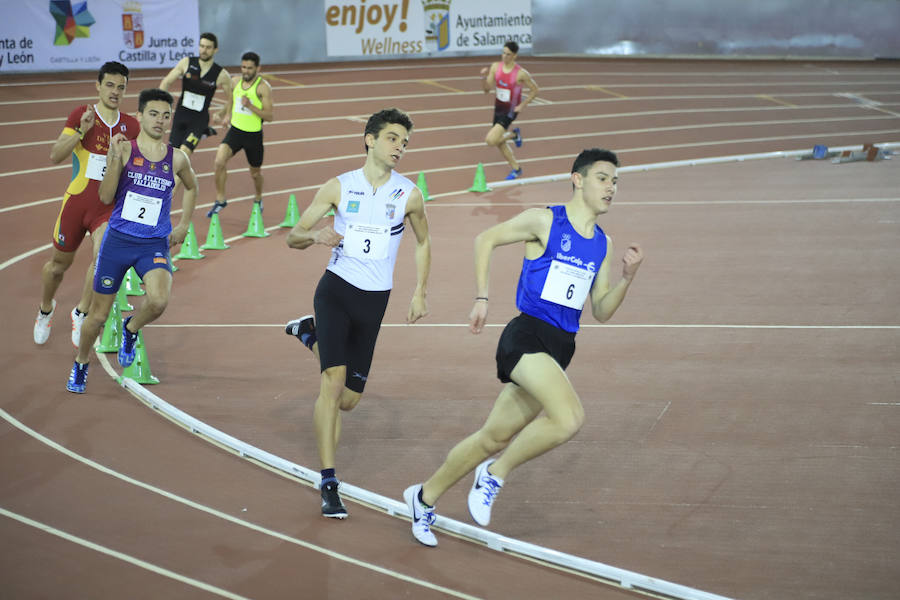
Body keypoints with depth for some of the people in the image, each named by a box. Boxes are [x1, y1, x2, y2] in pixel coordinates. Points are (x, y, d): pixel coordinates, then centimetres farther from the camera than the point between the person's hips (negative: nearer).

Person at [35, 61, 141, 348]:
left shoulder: (131, 126, 5)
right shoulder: (81, 115, -2)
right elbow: (54, 156, -7)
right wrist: (81, 131, -20)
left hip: (110, 206, 1)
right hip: (77, 199, -1)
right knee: (59, 263, 13)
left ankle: (81, 313, -10)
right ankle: (45, 309, 41)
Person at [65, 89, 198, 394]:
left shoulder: (177, 159, 2)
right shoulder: (125, 149, -5)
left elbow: (191, 187, 24)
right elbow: (106, 197, -11)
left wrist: (184, 225, 18)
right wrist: (115, 159, -22)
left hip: (155, 245, 1)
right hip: (118, 240, -1)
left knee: (159, 300, -27)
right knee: (99, 314, 8)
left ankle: (131, 328, 7)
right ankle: (80, 364, 36)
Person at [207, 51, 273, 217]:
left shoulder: (263, 87, -14)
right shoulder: (236, 82, 2)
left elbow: (269, 116, -18)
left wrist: (250, 106, -28)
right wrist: (227, 115, 16)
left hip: (254, 135, -3)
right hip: (235, 130, 3)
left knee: (255, 173, 14)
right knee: (220, 161, -20)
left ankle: (258, 199, 45)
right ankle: (220, 200, -6)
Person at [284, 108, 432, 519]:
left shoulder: (408, 194, 1)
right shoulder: (339, 187, -1)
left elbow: (423, 242, 18)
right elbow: (293, 237, 3)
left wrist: (419, 293, 12)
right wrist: (316, 236, -19)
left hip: (374, 300, 2)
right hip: (336, 289, -2)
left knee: (349, 399, 7)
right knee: (333, 381, -19)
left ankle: (311, 334, 36)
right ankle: (329, 485, -15)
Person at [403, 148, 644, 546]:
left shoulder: (603, 244, 15)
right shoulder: (544, 221, -3)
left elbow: (601, 312, 16)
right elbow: (486, 239, 5)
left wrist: (627, 278, 0)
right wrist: (481, 298, -1)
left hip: (560, 349, 7)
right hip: (527, 336, -7)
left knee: (494, 438, 10)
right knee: (570, 417, -28)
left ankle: (425, 497, 27)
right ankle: (496, 473, -7)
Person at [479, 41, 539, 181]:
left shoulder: (521, 74, -19)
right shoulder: (495, 67, -6)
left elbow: (534, 90, -5)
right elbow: (488, 89, -3)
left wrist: (522, 105, -12)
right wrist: (485, 76, -22)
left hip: (511, 110, -6)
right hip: (498, 107, 6)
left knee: (491, 140, -19)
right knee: (500, 143, 14)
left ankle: (514, 134, 8)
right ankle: (516, 168, 36)